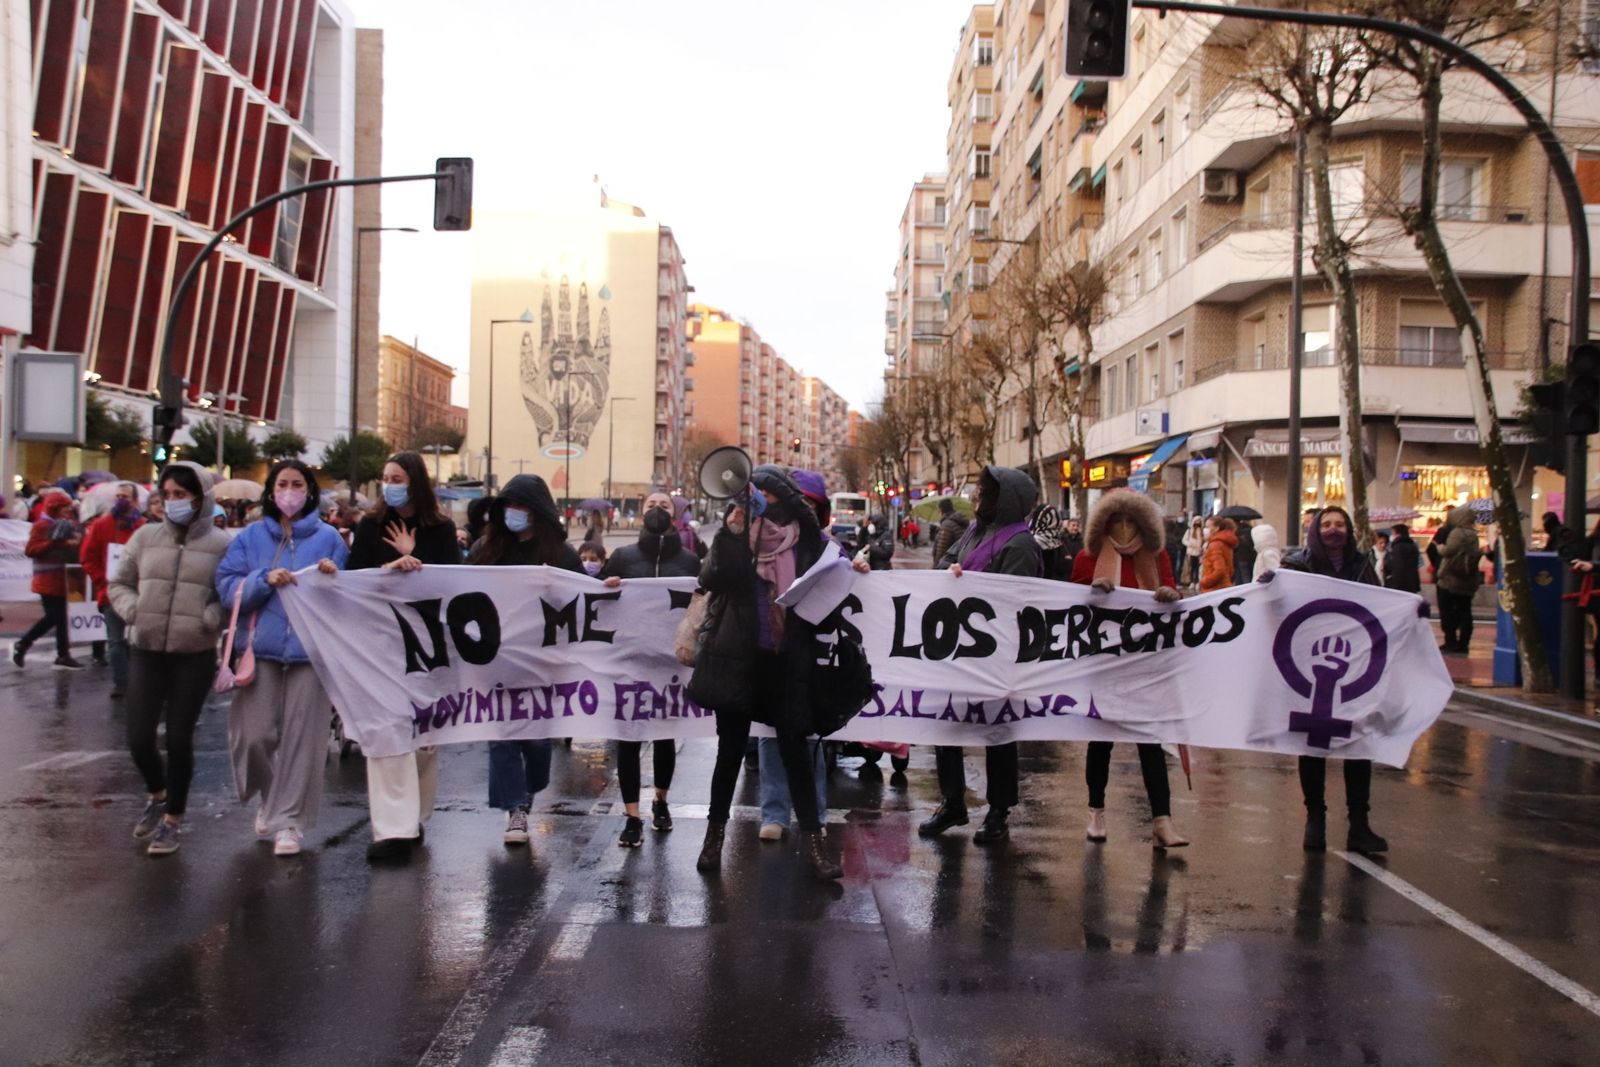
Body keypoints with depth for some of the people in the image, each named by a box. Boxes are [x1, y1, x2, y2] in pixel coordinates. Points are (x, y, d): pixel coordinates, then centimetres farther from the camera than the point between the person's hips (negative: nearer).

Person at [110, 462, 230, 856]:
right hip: (147, 651, 3)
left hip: (195, 656, -3)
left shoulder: (220, 544, -4)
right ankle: (158, 794, 35)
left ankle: (172, 819, 22)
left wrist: (209, 618, -18)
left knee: (179, 739, 3)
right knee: (139, 738, 3)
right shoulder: (146, 536, 4)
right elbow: (118, 583, 13)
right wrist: (132, 610, -5)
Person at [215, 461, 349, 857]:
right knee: (255, 734, -2)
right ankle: (270, 797, 26)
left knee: (301, 737, -2)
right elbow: (228, 588, 2)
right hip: (262, 647, 1)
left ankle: (287, 820, 8)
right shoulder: (250, 536, 10)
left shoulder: (329, 538, 7)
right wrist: (265, 579, -13)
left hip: (310, 648, -1)